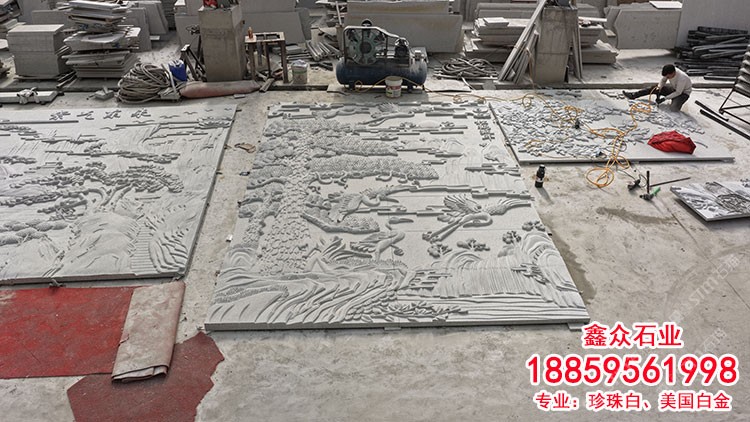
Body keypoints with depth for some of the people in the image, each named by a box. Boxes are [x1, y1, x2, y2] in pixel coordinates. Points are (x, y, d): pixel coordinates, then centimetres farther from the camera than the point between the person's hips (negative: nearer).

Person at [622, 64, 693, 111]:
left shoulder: (682, 78, -38)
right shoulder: (669, 72, -20)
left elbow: (678, 92, -28)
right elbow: (663, 80, 0)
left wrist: (665, 98, -26)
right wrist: (658, 88, -18)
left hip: (683, 93, -6)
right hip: (674, 88, 6)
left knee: (674, 108, -31)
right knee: (654, 88, -7)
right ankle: (633, 95, -7)